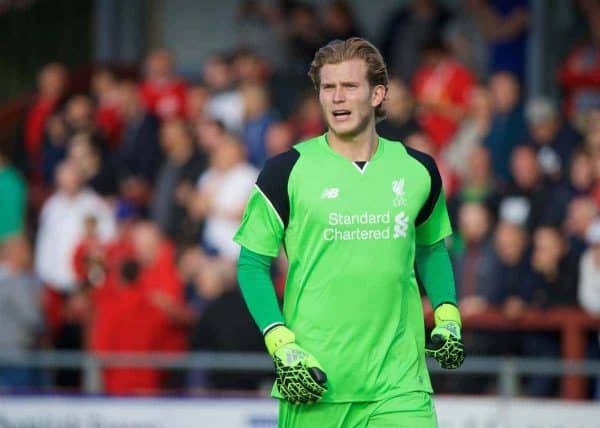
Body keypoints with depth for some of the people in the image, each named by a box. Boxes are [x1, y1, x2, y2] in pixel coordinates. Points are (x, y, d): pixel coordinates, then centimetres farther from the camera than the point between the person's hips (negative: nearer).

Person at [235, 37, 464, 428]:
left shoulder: (417, 171, 7)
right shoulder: (289, 171, -3)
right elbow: (252, 264, 1)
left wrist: (448, 317, 8)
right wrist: (281, 346, -9)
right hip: (315, 378, -2)